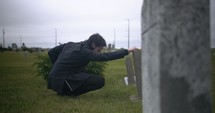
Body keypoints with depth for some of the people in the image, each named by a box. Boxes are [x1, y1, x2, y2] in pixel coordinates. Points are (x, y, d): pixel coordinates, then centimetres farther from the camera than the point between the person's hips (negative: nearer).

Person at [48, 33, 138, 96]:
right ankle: (68, 92, -5)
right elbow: (105, 56, -18)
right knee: (100, 81, -12)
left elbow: (51, 52, 16)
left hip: (54, 78, 9)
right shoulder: (85, 52, -12)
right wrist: (126, 51, -17)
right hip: (63, 81, -9)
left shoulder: (70, 45, 12)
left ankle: (65, 90, 15)